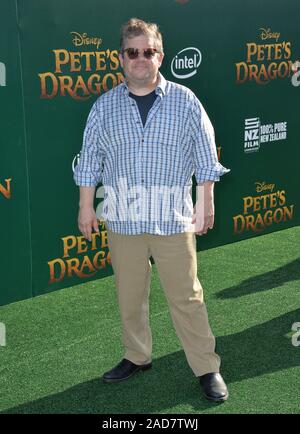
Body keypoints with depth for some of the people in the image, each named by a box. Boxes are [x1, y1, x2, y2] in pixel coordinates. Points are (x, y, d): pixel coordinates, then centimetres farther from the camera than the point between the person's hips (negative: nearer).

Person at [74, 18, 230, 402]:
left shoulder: (185, 101, -1)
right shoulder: (105, 106, 4)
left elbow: (205, 158, 3)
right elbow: (90, 160, 8)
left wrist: (207, 204, 3)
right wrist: (86, 207, 7)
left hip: (173, 220, -2)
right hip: (122, 220, 2)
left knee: (186, 298, 2)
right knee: (129, 297, 13)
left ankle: (207, 368, 14)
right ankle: (137, 356, 32)